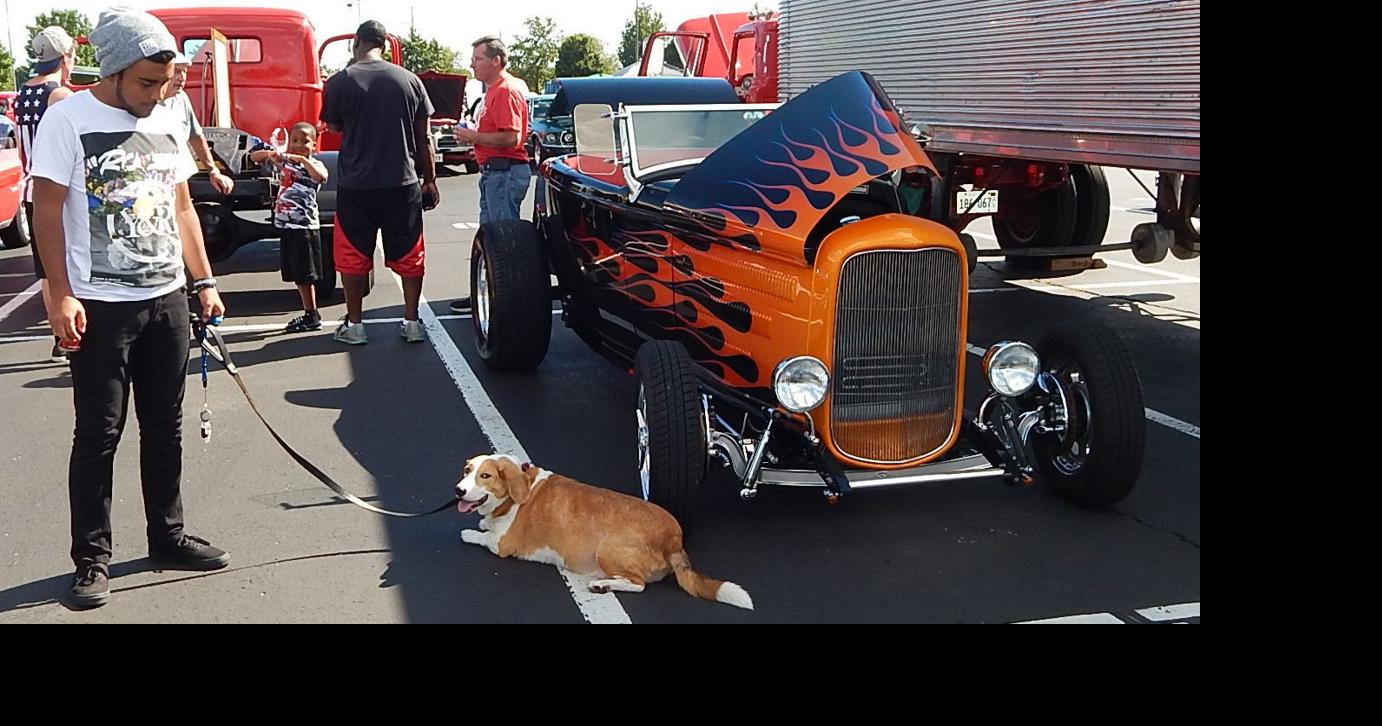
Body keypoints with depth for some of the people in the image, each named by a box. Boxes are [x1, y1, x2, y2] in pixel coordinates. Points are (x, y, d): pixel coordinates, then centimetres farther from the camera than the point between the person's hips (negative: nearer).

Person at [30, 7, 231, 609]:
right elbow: (47, 210, -9)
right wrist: (61, 295, -16)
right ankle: (91, 559, 12)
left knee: (165, 426, 13)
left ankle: (167, 535, 26)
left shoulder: (167, 122, 8)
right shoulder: (70, 119, -8)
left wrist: (204, 282, 11)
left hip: (167, 300, 5)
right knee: (99, 434, 1)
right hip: (101, 306, -5)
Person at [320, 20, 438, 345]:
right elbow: (424, 137, 3)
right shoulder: (409, 80, -1)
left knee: (353, 256, 11)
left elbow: (334, 126, 10)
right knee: (408, 255, 12)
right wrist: (430, 179, 11)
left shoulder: (339, 82, -6)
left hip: (355, 185, -1)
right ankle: (412, 322, 14)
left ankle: (354, 324, 16)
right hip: (402, 183, 1)